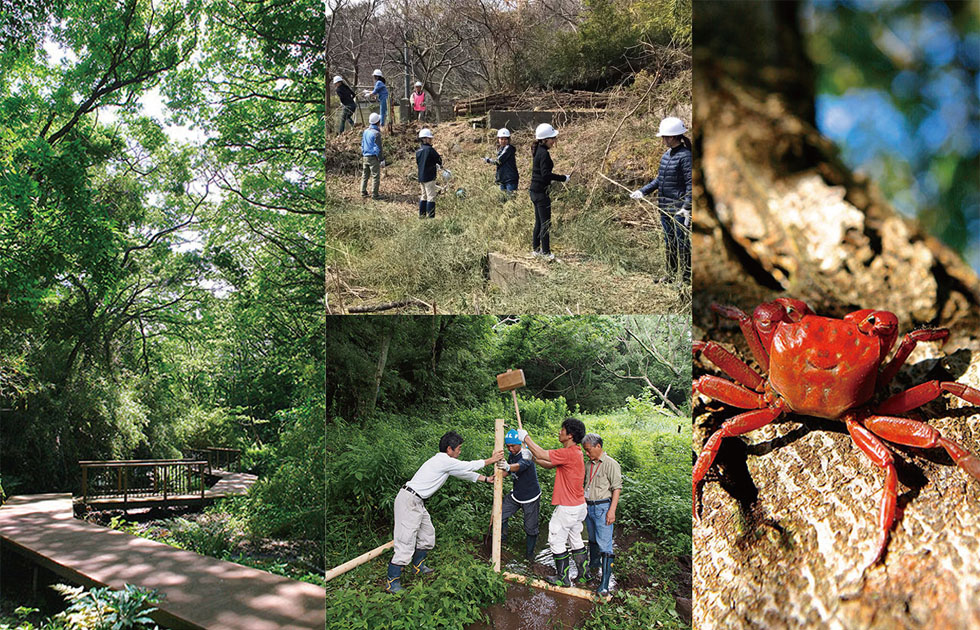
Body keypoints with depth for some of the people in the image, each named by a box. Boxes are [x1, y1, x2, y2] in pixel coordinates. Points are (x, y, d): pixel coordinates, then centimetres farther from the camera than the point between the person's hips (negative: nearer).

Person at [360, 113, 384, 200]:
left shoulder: (365, 131, 8)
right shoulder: (376, 133, -15)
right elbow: (378, 148, -15)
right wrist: (382, 159, -11)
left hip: (365, 157, 8)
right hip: (373, 157, -8)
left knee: (365, 175, 15)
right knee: (376, 176, -2)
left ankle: (363, 192, 19)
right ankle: (374, 194, -2)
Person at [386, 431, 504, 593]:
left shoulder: (446, 462, 15)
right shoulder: (444, 461, -15)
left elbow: (464, 473, 24)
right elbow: (469, 466, -8)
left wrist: (486, 479, 24)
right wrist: (491, 460, 4)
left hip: (417, 502, 11)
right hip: (408, 501, -11)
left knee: (427, 534, 19)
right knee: (406, 541, -9)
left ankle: (417, 567, 35)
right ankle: (392, 583, -2)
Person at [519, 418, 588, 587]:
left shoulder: (569, 454, -23)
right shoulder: (574, 453, 9)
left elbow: (542, 454, -24)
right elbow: (549, 464, 15)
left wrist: (526, 437, -13)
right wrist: (532, 458, 4)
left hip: (567, 508, -9)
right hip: (578, 506, 9)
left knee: (557, 541, 4)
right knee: (575, 540, 19)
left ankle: (563, 578, 14)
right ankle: (584, 573, 27)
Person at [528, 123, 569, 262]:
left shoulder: (538, 151, 12)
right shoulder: (544, 153, -17)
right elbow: (546, 173, -24)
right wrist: (563, 178, -18)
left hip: (535, 191, 10)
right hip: (541, 192, -10)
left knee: (539, 222, 16)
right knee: (545, 223, -5)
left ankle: (536, 249, 23)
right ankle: (546, 253, -1)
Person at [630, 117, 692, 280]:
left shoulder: (685, 156, -13)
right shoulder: (666, 156, 12)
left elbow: (690, 184, -17)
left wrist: (686, 207, -24)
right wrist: (643, 191, 13)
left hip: (679, 210, -8)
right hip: (665, 208, 8)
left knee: (682, 242, -2)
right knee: (669, 242, 16)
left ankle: (687, 277, 7)